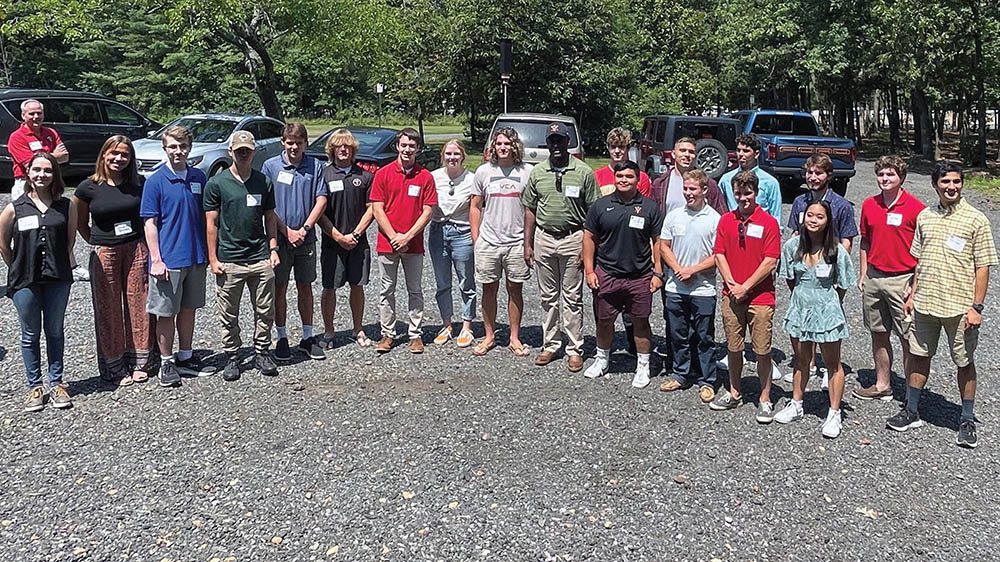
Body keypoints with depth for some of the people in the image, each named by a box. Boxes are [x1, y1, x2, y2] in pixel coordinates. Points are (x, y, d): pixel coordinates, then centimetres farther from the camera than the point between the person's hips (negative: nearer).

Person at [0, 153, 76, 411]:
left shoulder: (66, 207, -1)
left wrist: (59, 265, 9)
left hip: (58, 280, 1)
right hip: (25, 282, -1)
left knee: (55, 331, 11)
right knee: (30, 334, 9)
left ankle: (56, 383, 22)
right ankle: (35, 386, 20)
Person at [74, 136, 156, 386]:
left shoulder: (138, 185, 2)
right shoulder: (88, 187, -3)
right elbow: (80, 224, 9)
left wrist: (148, 247, 4)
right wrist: (99, 244, 4)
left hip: (136, 250, 2)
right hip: (104, 254, -2)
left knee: (138, 305, 6)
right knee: (109, 310, 5)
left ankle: (140, 362, 19)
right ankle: (115, 367, 16)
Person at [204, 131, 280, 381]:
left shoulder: (264, 182, 8)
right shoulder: (217, 183, -1)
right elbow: (211, 224, 0)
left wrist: (273, 249, 3)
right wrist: (213, 258, -4)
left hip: (261, 258, 2)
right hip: (229, 261, -2)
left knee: (265, 312, 7)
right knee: (229, 315, 7)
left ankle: (263, 353, 22)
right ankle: (231, 357, 20)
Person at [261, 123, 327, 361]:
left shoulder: (315, 166, 2)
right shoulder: (271, 166, -2)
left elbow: (321, 201, -1)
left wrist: (304, 229, -10)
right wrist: (287, 232, -10)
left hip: (306, 238, 2)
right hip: (279, 238, -1)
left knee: (305, 287, 10)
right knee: (279, 289, 5)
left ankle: (307, 337, 19)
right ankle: (282, 338, 17)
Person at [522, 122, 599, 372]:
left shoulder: (584, 172, -4)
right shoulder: (537, 172, 6)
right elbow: (530, 210, 10)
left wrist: (587, 246, -9)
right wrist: (527, 244, 6)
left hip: (572, 239, -3)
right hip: (543, 239, 3)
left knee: (572, 299, 3)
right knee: (548, 298, 11)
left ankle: (574, 350, 11)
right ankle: (550, 345, 22)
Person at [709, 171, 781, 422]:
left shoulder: (768, 222, -6)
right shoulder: (726, 220, 7)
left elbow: (771, 262, -10)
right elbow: (719, 254, 5)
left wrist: (746, 287, -11)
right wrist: (731, 283, -7)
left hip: (760, 296, -4)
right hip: (732, 296, 4)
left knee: (762, 351, 2)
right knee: (733, 347, 13)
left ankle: (765, 399, 12)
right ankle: (734, 393, 28)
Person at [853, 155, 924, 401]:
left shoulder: (915, 207, -7)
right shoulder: (869, 205, 7)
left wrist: (916, 283, -10)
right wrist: (862, 274, 11)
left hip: (902, 280, -5)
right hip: (873, 278, 5)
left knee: (908, 339, 0)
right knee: (878, 334, 13)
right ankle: (882, 386, 24)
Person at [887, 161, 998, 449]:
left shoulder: (976, 220, -7)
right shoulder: (925, 216, 7)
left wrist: (977, 307, -12)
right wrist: (913, 294, 12)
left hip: (959, 306, -4)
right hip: (925, 303, 4)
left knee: (964, 363, 7)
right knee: (919, 355, 13)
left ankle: (968, 420, 20)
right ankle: (911, 411, 26)